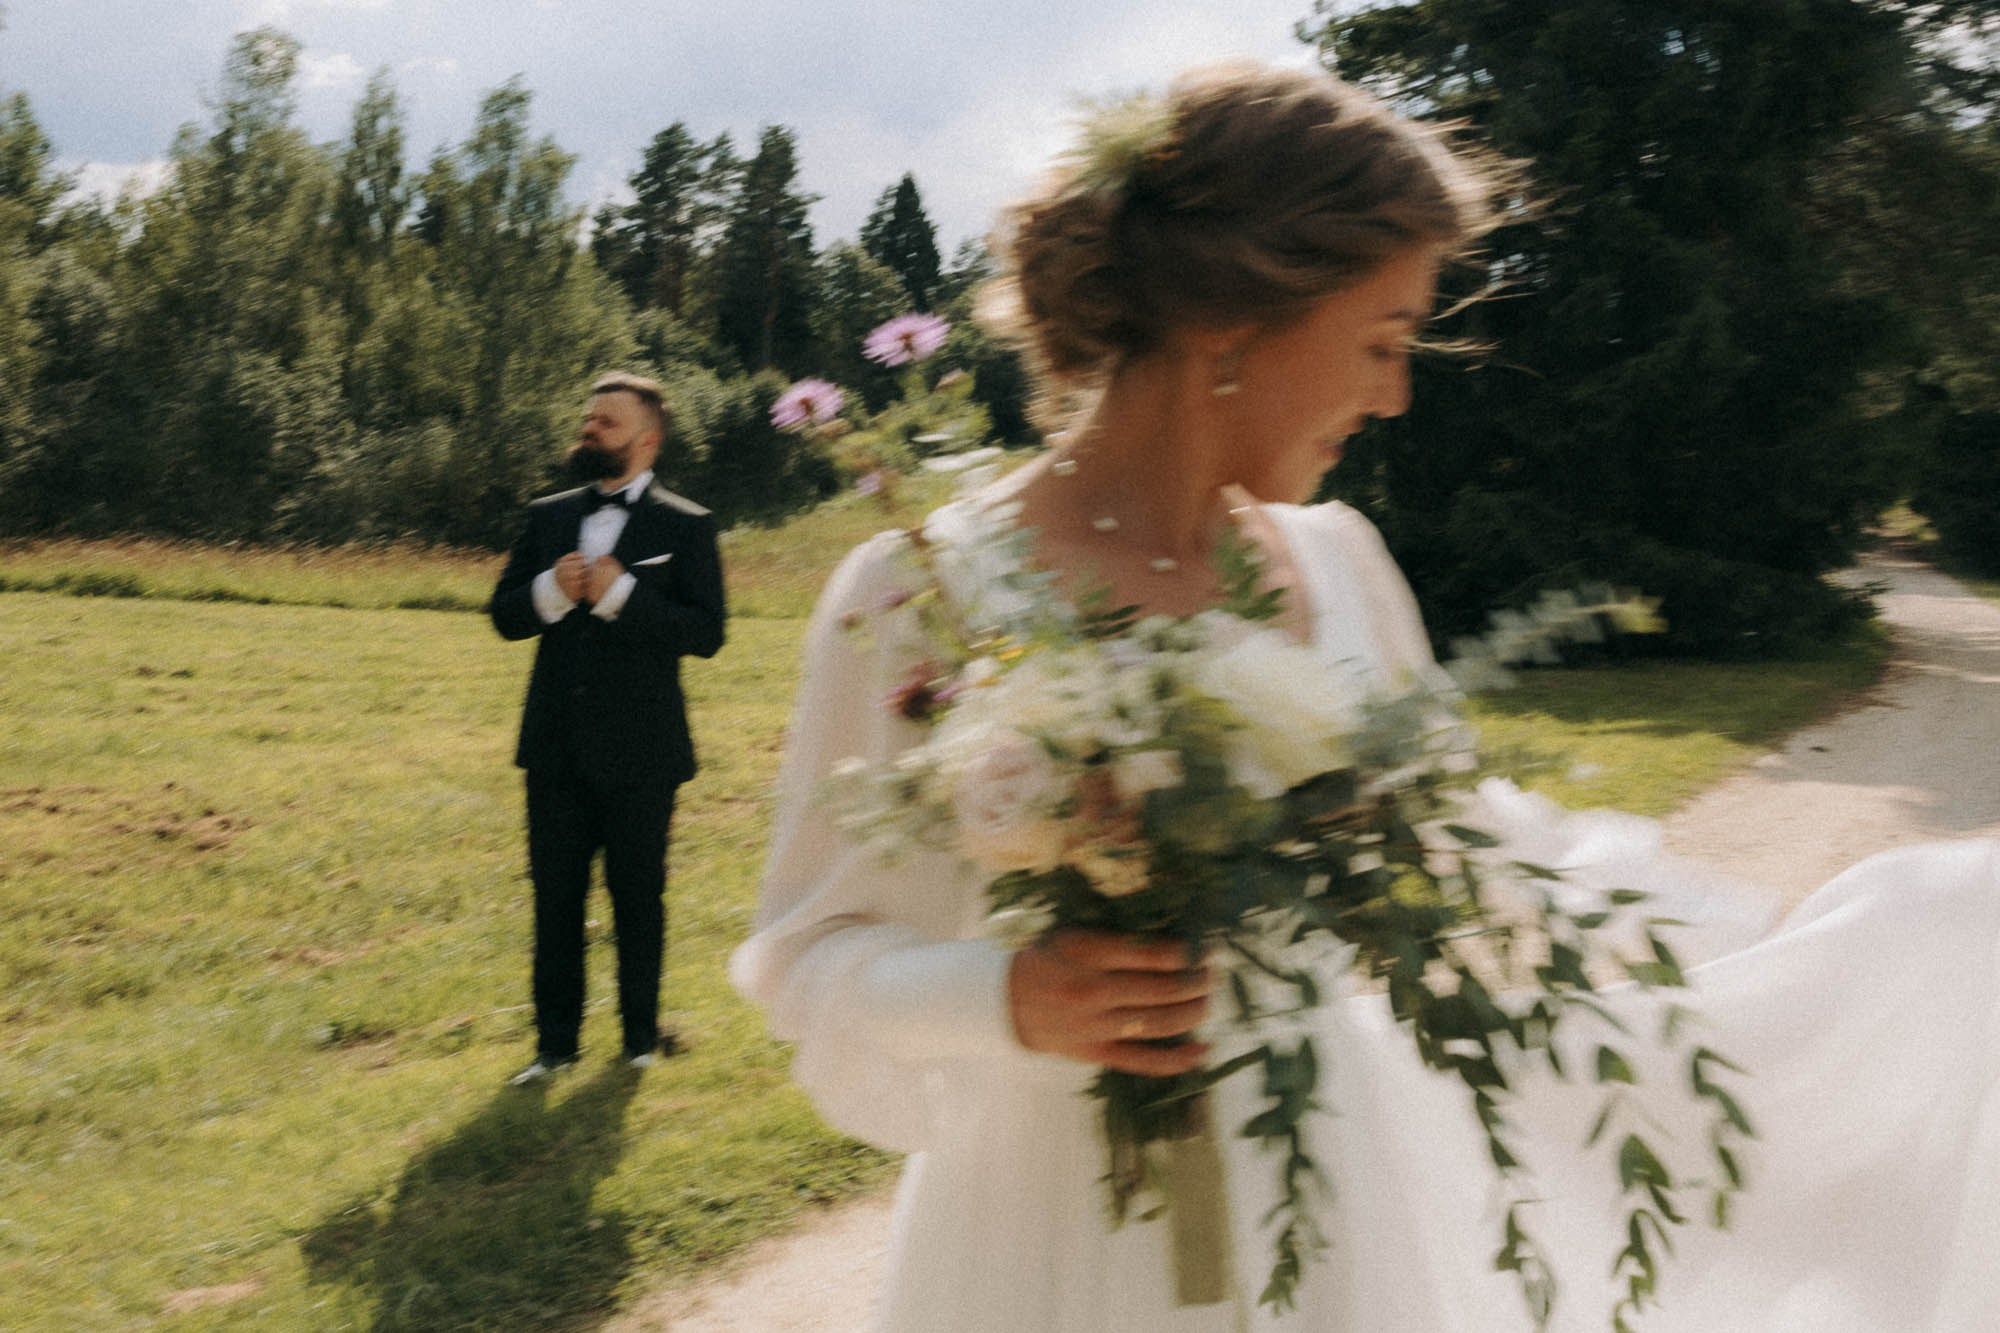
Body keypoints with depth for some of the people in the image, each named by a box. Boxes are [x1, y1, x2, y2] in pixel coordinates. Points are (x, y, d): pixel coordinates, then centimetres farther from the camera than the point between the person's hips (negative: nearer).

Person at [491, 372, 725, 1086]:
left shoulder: (686, 527, -4)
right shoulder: (547, 517, 10)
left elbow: (706, 631, -14)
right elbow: (504, 613, 7)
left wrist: (619, 593, -21)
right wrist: (551, 592, -13)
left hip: (638, 751, -4)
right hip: (556, 748, 4)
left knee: (638, 898, 8)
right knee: (555, 896, 9)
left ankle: (642, 1034, 25)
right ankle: (555, 1041, 20)